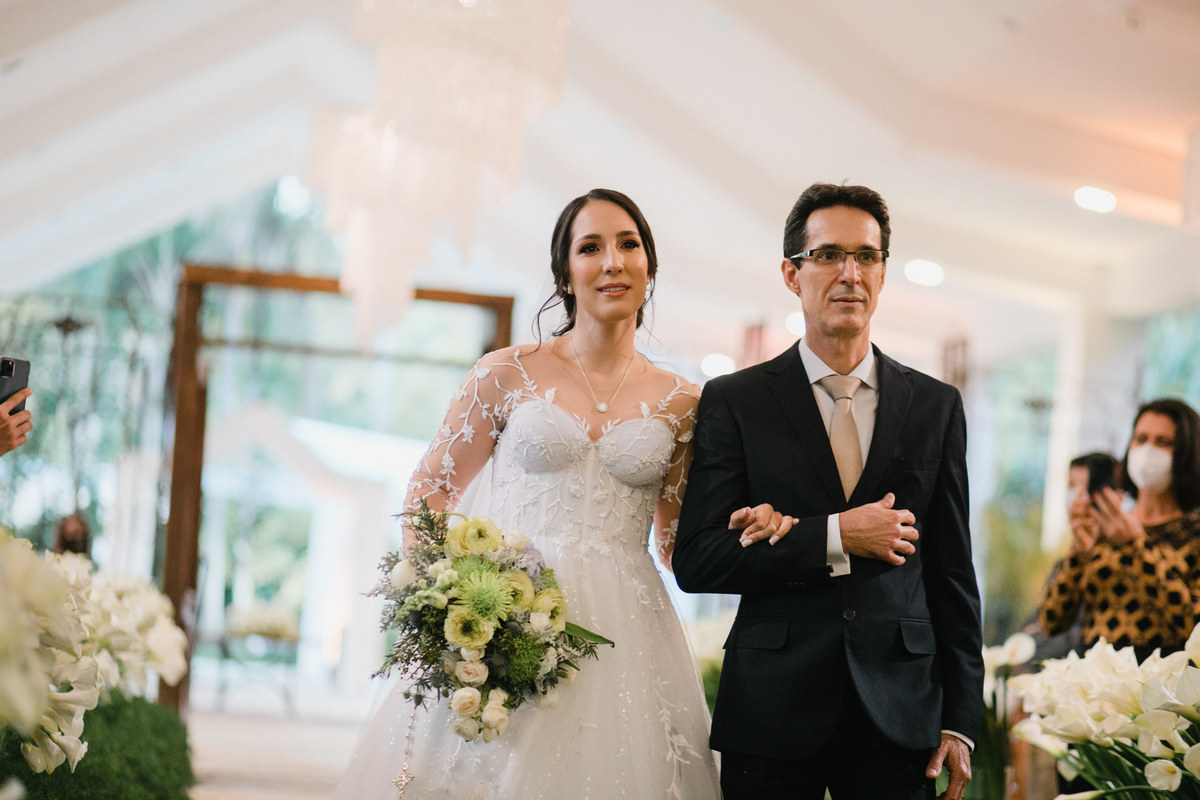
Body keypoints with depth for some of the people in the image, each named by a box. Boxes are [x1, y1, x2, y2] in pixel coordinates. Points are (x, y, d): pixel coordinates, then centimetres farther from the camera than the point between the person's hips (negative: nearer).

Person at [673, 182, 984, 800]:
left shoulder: (937, 407, 8)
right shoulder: (734, 401, 1)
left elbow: (952, 575, 8)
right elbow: (695, 561, -6)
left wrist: (959, 721, 4)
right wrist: (833, 538, -14)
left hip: (899, 719, 2)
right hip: (772, 719, -2)